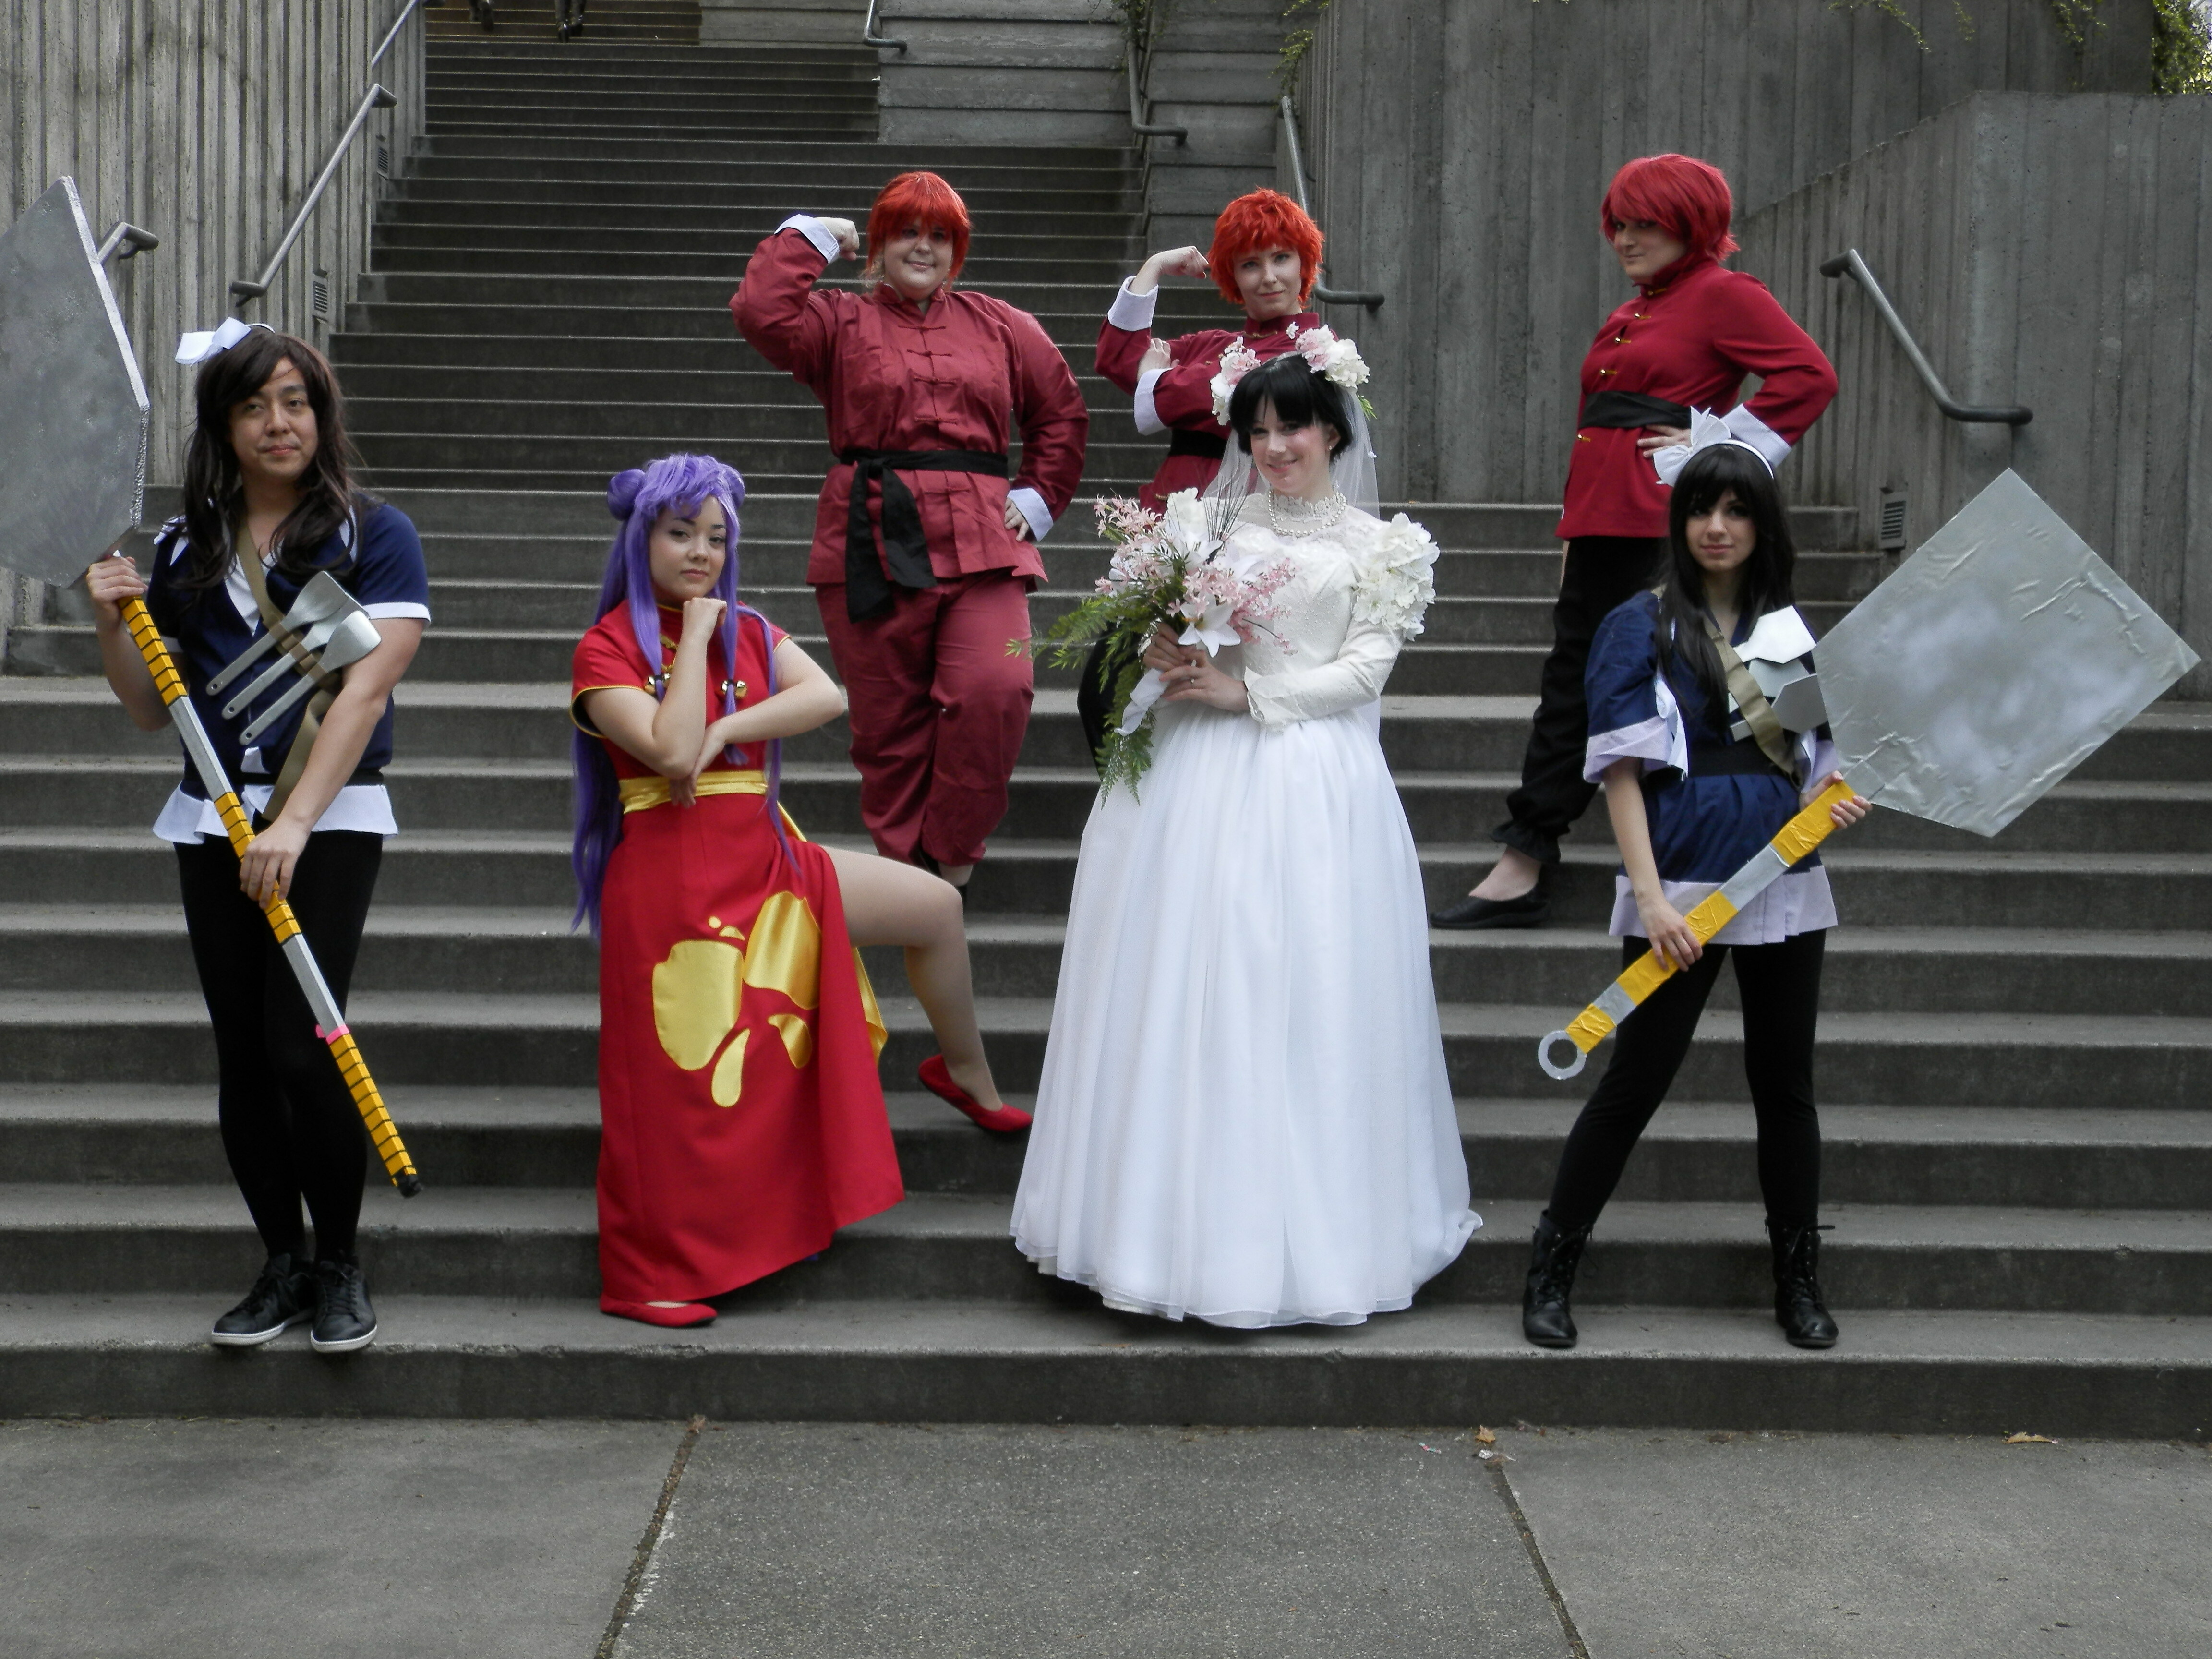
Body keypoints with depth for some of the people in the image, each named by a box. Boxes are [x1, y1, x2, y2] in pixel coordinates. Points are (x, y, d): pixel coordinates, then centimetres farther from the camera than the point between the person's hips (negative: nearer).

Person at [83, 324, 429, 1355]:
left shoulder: (372, 536, -2)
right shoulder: (184, 548, 11)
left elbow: (365, 690, -12)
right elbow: (153, 711, 16)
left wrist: (294, 821, -20)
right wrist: (112, 624, -3)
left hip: (331, 817, -5)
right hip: (213, 822, 5)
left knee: (299, 1045, -13)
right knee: (242, 1054, 6)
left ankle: (340, 1264, 5)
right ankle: (282, 1263, 19)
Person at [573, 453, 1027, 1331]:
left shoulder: (748, 630, 13)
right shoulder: (608, 650, -5)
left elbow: (827, 696, -6)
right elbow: (672, 747, -21)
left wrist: (724, 731, -18)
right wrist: (696, 635, -12)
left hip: (762, 857, 6)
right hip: (672, 875, -6)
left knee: (936, 907, 4)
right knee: (680, 1071, -6)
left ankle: (969, 1077, 26)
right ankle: (642, 1279, 6)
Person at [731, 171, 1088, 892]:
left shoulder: (1001, 326, 19)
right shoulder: (840, 321, 12)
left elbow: (1061, 412, 24)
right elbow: (759, 311, -6)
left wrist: (1040, 497, 12)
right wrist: (810, 235, 5)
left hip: (980, 545, 1)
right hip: (872, 548, -1)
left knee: (995, 692, -19)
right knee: (888, 723, 1)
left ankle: (950, 855, 0)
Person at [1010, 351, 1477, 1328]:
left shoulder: (1378, 547, 9)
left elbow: (1364, 672, -1)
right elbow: (1164, 625, 15)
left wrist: (1247, 692, -12)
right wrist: (1165, 656, -8)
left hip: (1312, 783, -2)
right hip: (1199, 773, 2)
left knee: (1302, 1000, -3)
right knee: (1183, 987, 0)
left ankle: (1305, 1230, 8)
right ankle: (1181, 1218, 10)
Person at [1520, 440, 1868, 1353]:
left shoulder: (1791, 628, 13)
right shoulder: (1641, 625, 0)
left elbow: (1815, 758, 19)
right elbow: (1622, 768, -7)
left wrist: (1840, 798, -5)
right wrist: (1649, 894, -15)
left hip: (1785, 881, 4)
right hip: (1682, 882, -4)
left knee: (1785, 1082, 10)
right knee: (1637, 1079, -3)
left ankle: (1799, 1282, 23)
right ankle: (1550, 1272, 10)